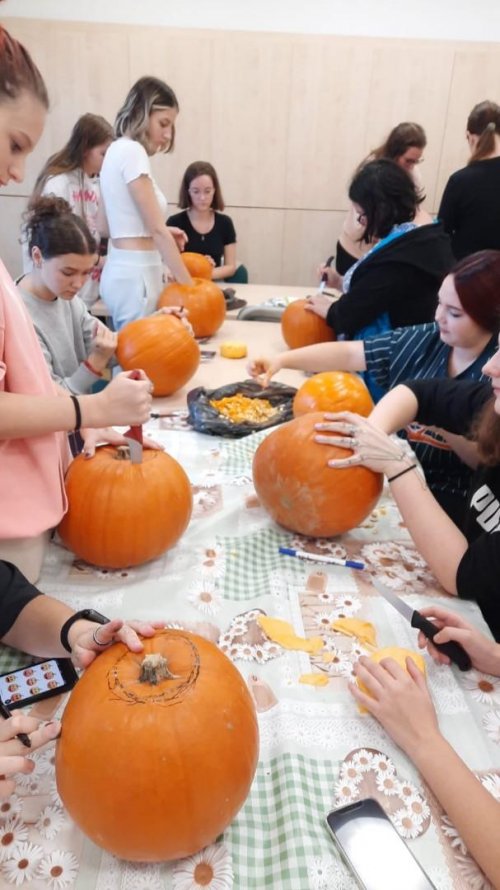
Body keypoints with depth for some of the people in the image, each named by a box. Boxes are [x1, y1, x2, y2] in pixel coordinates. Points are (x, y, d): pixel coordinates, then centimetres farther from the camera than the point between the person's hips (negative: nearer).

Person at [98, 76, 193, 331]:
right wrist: (189, 285, -15)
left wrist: (160, 231, 11)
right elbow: (157, 229, -16)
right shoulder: (132, 151, -12)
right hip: (135, 277, -10)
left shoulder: (117, 150, 15)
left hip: (124, 272, 10)